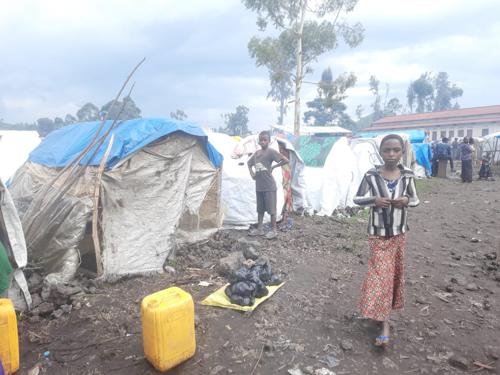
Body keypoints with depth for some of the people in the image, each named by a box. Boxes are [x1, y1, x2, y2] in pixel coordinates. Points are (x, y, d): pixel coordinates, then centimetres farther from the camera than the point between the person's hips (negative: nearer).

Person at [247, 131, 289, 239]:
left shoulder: (271, 151, -9)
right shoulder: (257, 152, 11)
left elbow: (286, 160, -16)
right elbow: (249, 163, 27)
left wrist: (273, 166, -10)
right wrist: (252, 173, 11)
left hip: (269, 185, -7)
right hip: (259, 185, 7)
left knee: (271, 209, 1)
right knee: (260, 208, 14)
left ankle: (274, 230, 10)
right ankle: (259, 229, 22)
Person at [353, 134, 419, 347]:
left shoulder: (407, 176, -4)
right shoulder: (371, 175, -11)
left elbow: (416, 200, 8)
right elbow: (357, 198, -2)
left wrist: (406, 200, -15)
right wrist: (373, 200, -22)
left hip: (399, 233, 3)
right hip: (378, 234, -3)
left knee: (394, 274, 15)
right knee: (381, 276, -5)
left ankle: (384, 312, 40)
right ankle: (385, 325, 1)